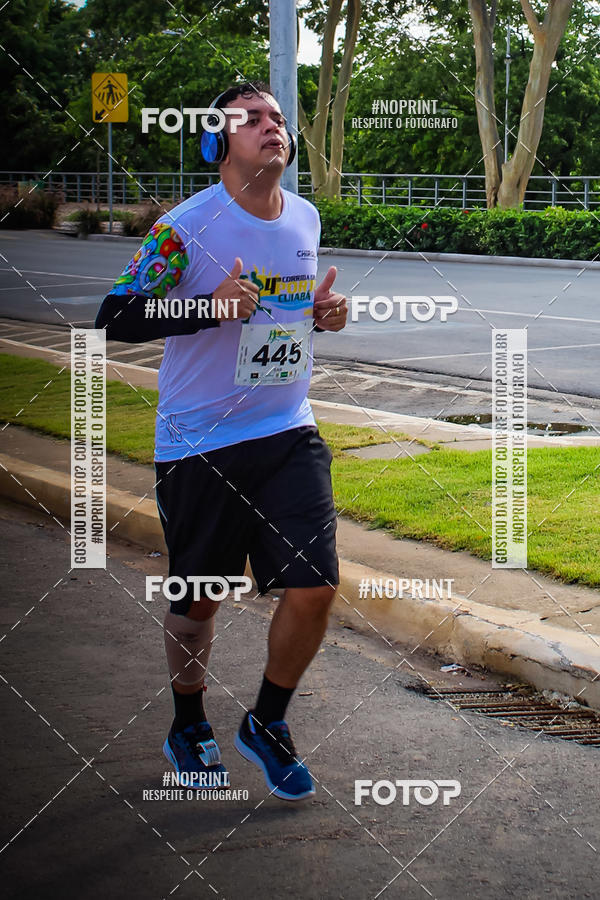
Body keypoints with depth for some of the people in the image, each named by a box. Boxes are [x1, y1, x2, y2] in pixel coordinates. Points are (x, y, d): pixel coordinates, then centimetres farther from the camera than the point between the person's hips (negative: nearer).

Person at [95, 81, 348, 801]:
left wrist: (325, 313, 1)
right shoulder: (188, 225, -13)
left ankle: (266, 724, 19)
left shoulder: (306, 218, 6)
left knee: (313, 589, -5)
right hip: (200, 445, -4)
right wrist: (211, 307, -27)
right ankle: (188, 727, 34)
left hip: (289, 435, 4)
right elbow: (114, 317, -15)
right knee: (199, 601, 8)